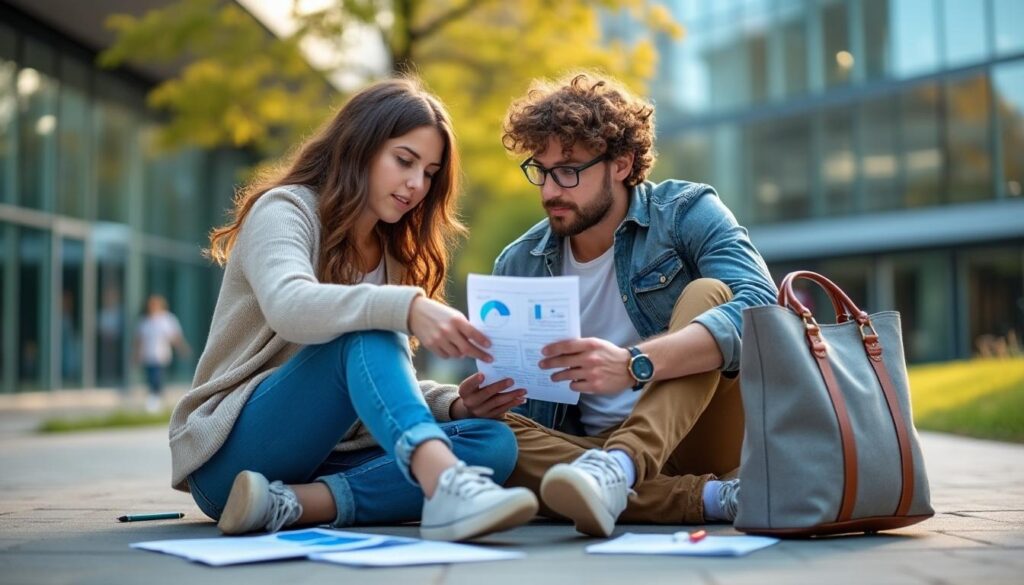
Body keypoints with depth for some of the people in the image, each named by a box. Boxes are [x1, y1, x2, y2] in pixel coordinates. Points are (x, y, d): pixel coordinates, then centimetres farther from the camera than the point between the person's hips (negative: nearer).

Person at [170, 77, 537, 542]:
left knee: (494, 442, -17)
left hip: (325, 458, 6)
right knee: (367, 330, -31)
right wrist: (406, 309, -44)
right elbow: (287, 306, -29)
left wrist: (452, 403, -8)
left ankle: (288, 504, -31)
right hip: (231, 456, -6)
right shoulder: (284, 209, -5)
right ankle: (446, 487, -54)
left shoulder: (392, 254, 16)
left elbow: (387, 381, 13)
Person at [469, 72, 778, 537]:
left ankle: (617, 467, -44)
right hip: (590, 444, 3)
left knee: (708, 293, -23)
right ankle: (711, 496, -31)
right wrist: (482, 401, -18)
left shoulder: (686, 212, -3)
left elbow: (759, 305, -22)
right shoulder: (517, 266, 6)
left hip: (696, 432, -2)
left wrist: (634, 364, -38)